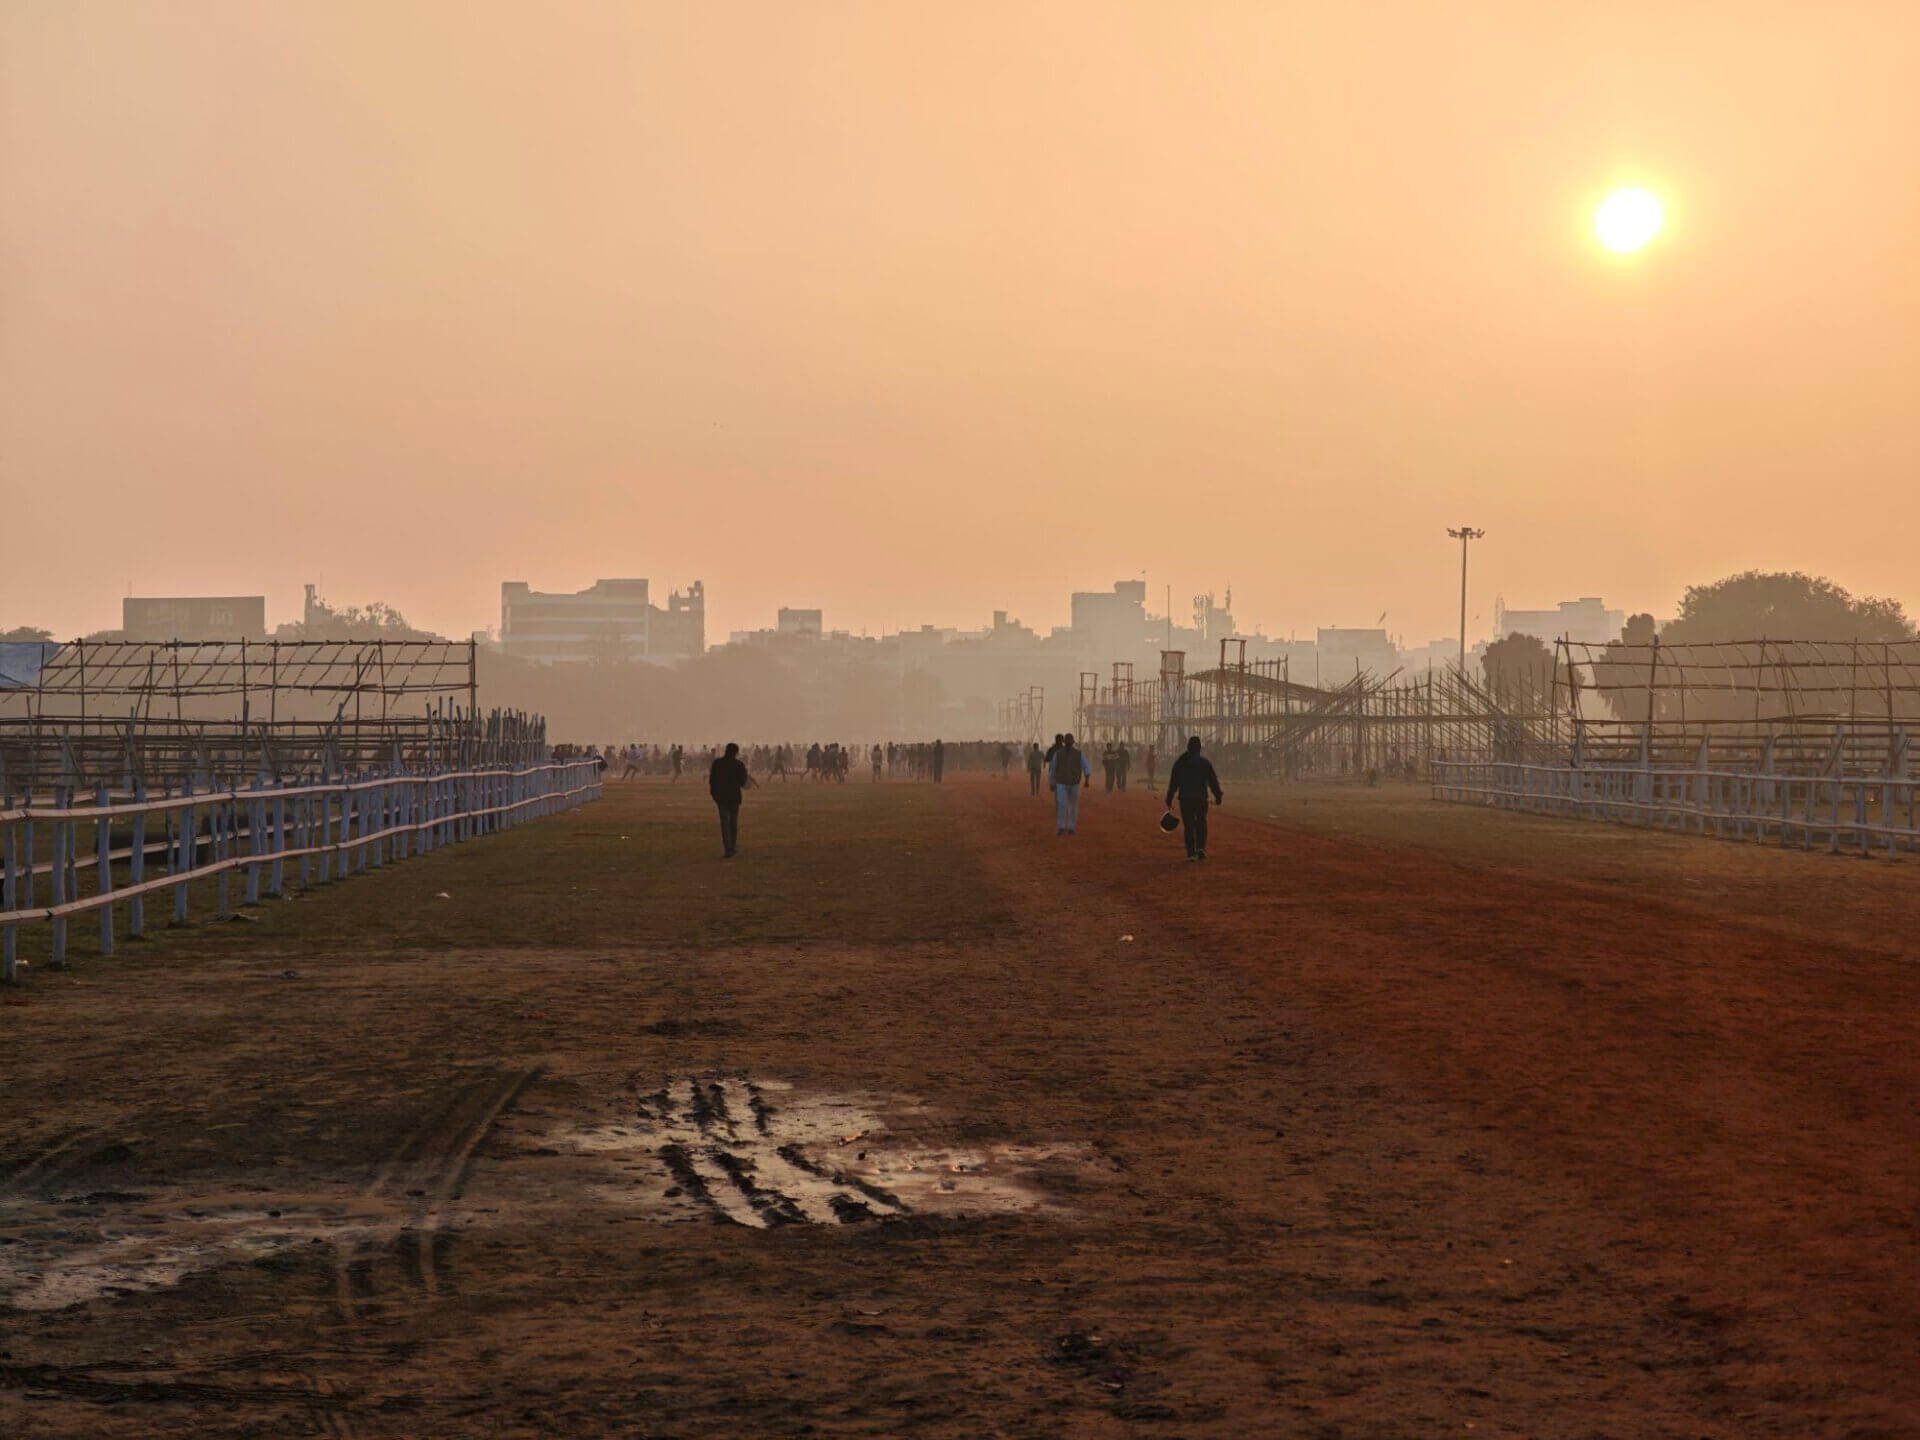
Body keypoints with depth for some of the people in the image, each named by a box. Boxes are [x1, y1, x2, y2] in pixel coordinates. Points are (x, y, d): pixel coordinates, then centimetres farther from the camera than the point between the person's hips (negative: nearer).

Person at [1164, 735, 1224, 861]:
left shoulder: (1179, 762, 3)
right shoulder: (1205, 762, 0)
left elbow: (1173, 783, 3)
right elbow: (1213, 781, 0)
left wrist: (1169, 801, 6)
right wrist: (1218, 797, 7)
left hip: (1185, 798, 1)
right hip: (1201, 798, -1)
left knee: (1189, 826, 5)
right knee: (1201, 823, 14)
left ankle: (1191, 853, 0)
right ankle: (1201, 847, -4)